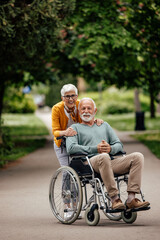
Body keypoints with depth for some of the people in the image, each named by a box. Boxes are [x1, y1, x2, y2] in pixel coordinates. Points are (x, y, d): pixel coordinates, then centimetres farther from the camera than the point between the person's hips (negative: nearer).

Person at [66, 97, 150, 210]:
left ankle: (131, 199, -29)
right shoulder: (75, 128, 17)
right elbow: (71, 148, -2)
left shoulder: (104, 125, 31)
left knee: (138, 156, -18)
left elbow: (119, 145, 21)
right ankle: (114, 198, -38)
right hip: (91, 162, -5)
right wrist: (95, 149, -10)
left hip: (111, 162, 5)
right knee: (104, 157, -41)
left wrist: (110, 149, -5)